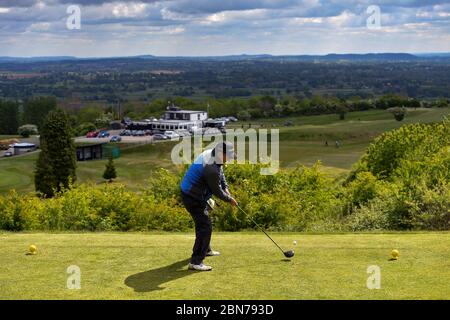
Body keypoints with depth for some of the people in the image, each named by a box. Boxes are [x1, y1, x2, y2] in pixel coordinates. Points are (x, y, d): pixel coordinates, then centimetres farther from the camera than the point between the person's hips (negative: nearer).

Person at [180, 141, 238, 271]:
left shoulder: (209, 154, -2)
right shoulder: (211, 169, -31)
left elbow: (221, 173, 12)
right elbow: (217, 191, -18)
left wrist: (226, 188, 1)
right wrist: (229, 199, -2)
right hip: (193, 199, -11)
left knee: (203, 222, 27)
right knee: (205, 227, -12)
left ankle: (205, 249, 48)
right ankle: (195, 262, -13)